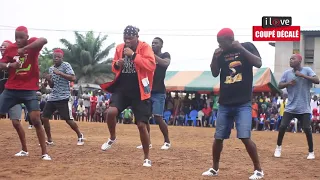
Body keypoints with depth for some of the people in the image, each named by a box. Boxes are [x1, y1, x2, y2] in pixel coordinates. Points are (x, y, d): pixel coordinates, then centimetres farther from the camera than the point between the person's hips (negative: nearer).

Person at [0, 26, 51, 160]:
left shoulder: (33, 43, -7)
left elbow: (44, 40, -29)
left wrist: (24, 49, -36)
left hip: (29, 90, -3)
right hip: (11, 89, 3)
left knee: (36, 120, -8)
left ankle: (44, 153, -1)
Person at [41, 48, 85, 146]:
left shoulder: (66, 65, -6)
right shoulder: (51, 68, 14)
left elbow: (73, 78, -20)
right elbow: (51, 85, 17)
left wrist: (60, 73, -24)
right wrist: (48, 80, -4)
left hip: (63, 98, -7)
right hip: (52, 97, 7)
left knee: (68, 119, -7)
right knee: (44, 117, 3)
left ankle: (80, 136, 14)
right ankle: (49, 140, 14)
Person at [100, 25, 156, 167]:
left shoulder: (145, 47, -8)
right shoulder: (119, 48, 6)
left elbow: (151, 66, -23)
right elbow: (114, 68, 18)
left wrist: (133, 55, -25)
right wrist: (116, 65, -6)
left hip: (139, 92, -3)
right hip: (121, 89, 3)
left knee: (142, 125, -2)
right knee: (111, 111, -22)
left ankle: (147, 158, 15)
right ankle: (112, 138, 9)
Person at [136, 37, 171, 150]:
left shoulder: (165, 55, 3)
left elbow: (166, 63, -20)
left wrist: (153, 55, -19)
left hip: (158, 92, -5)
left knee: (158, 117, -10)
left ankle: (167, 142, 5)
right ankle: (147, 142, 10)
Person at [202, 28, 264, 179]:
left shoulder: (247, 46, -2)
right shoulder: (221, 54, 8)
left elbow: (258, 63, -14)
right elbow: (214, 73, 6)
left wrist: (241, 48, -18)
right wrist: (215, 57, -9)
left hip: (243, 103, -4)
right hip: (224, 104, 5)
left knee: (245, 137, -14)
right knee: (218, 137, 7)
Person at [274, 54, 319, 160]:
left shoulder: (307, 70, -3)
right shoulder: (287, 73, 4)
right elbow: (279, 86, 5)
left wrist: (302, 75, -22)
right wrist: (288, 83, -15)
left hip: (304, 107, -2)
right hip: (290, 107, 2)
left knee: (307, 128, -6)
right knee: (282, 126, -3)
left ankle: (311, 152, 10)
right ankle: (278, 147, 18)